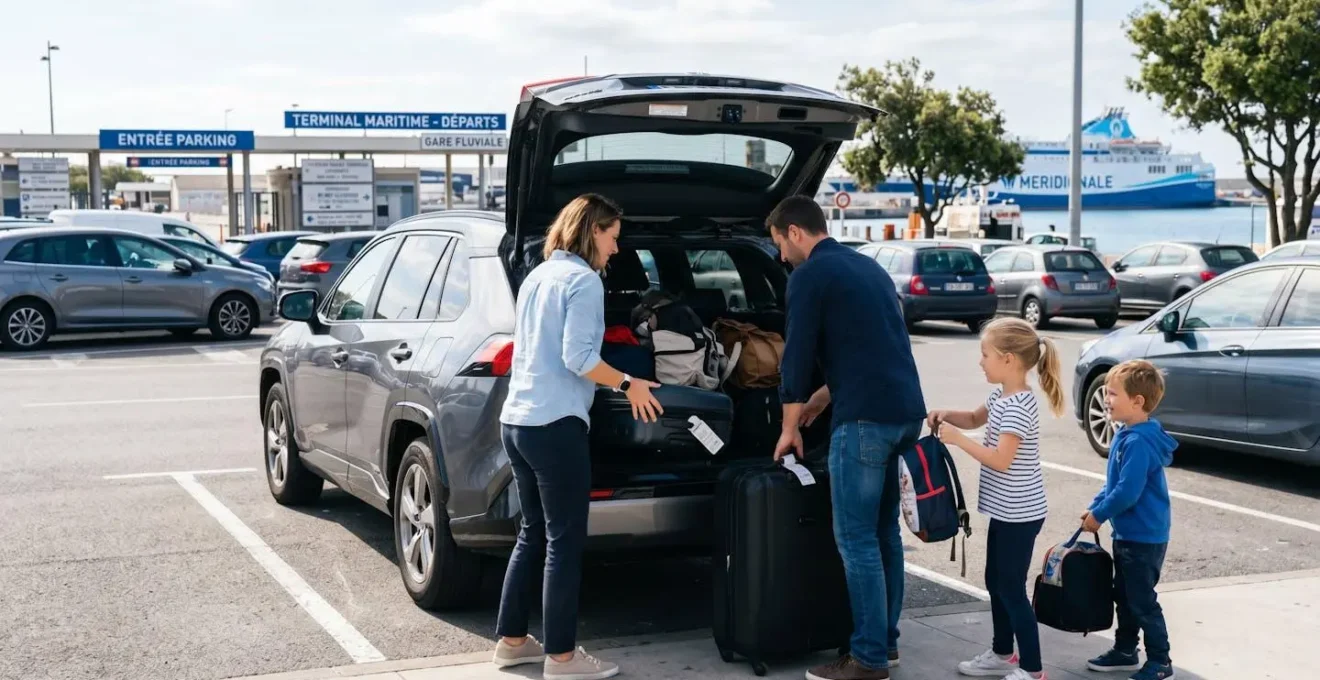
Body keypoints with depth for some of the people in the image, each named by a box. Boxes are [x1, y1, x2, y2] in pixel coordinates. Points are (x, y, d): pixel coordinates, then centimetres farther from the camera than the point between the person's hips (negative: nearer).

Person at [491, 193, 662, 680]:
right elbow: (578, 358, -17)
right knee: (564, 542, -2)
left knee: (533, 534, 17)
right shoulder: (583, 279, -9)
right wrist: (628, 385, -6)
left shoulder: (537, 276, 17)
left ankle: (512, 641, 23)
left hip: (516, 420, 9)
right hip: (554, 425, -9)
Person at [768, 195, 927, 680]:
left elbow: (797, 354, -5)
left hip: (866, 418, -9)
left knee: (856, 539, -4)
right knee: (884, 531, 16)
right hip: (906, 411, 9)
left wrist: (790, 428, 5)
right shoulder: (867, 266, 21)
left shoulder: (810, 274, -5)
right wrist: (823, 395, 34)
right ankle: (886, 641, 22)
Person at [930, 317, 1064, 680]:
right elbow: (976, 418, 23)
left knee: (1011, 589, -3)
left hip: (1019, 514, -10)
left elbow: (1000, 460, -28)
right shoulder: (1001, 396, 6)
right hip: (1006, 510, 10)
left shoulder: (1018, 406, -23)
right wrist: (948, 416, 4)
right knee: (996, 582, 18)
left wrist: (957, 438, -23)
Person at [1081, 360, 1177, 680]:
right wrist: (1095, 507, 8)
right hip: (1127, 533, 10)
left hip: (1143, 537, -10)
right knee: (1124, 595, 20)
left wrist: (1099, 515, -15)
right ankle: (1125, 651, 33)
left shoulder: (1139, 443, -25)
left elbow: (1128, 492, -27)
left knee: (1142, 601, 0)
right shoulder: (1126, 435, 7)